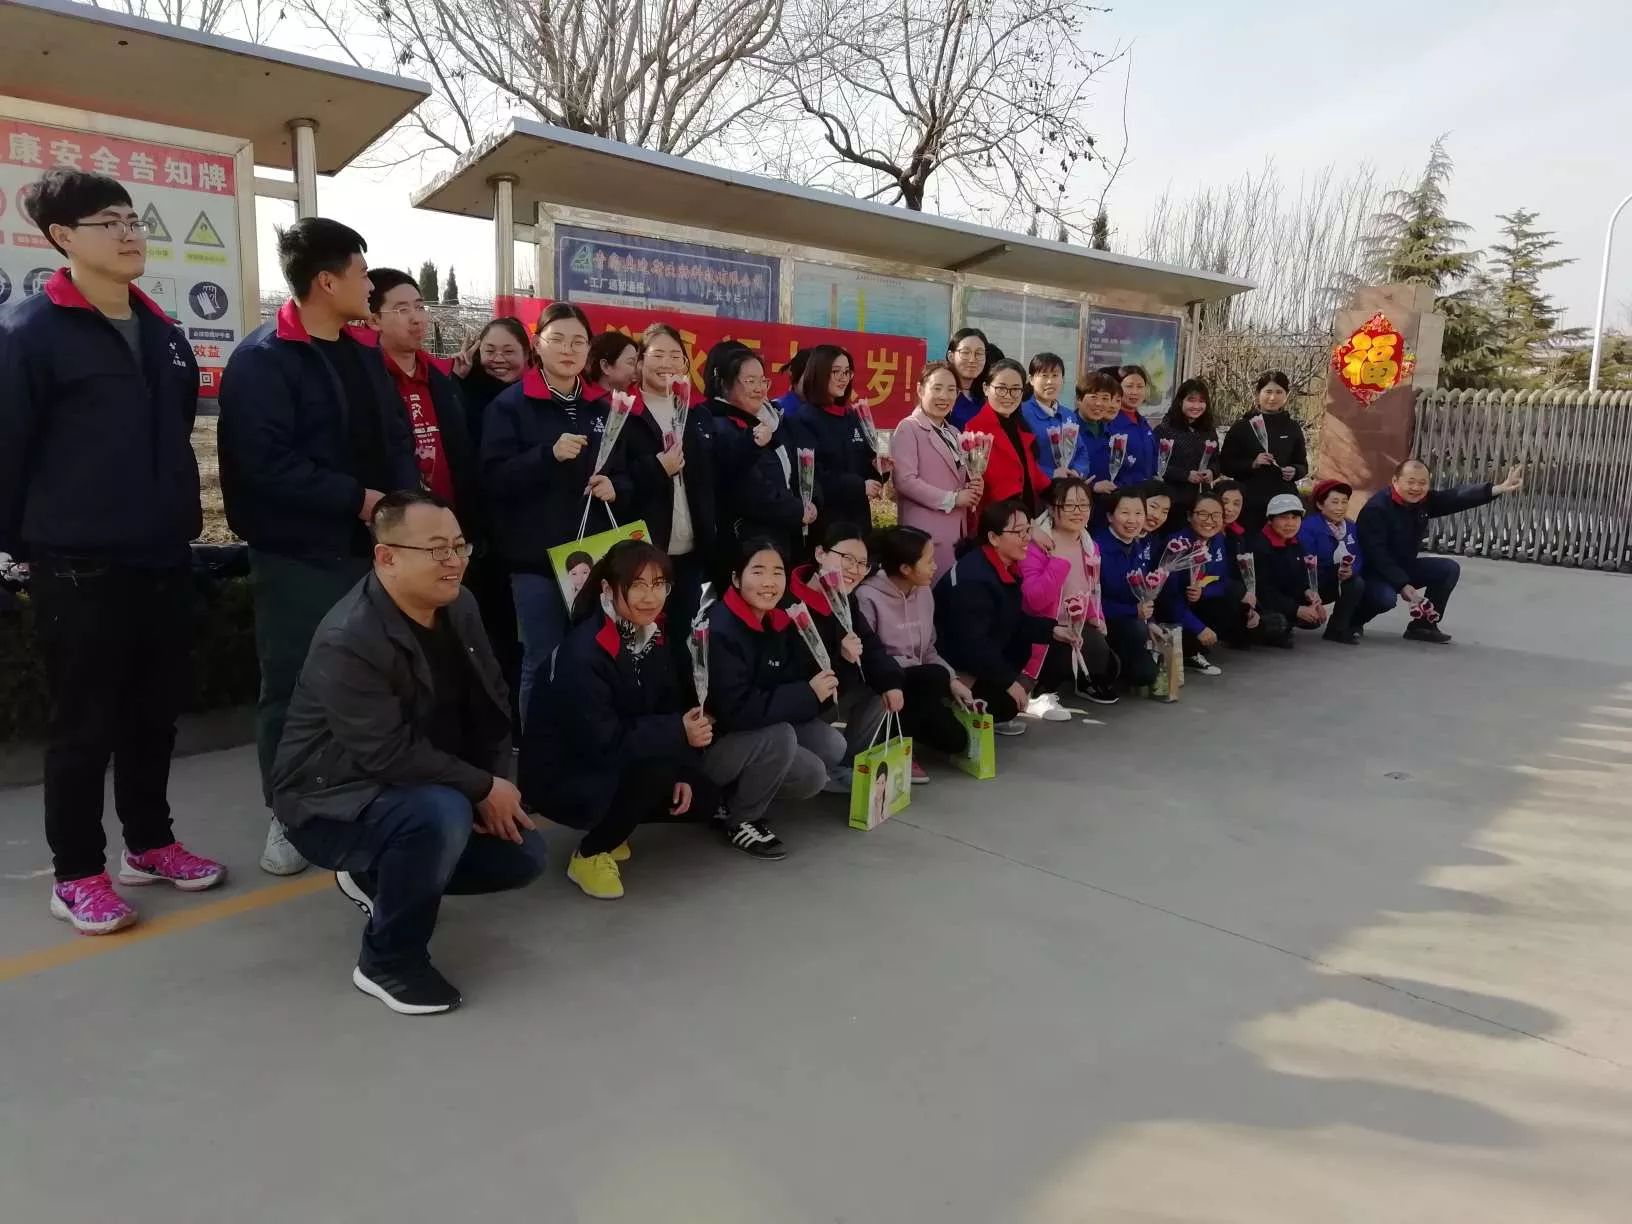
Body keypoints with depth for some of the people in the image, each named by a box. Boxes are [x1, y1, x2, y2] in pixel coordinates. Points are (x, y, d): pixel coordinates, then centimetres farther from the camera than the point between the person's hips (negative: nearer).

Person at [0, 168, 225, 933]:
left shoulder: (164, 332, 12)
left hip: (161, 557, 6)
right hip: (77, 565, -6)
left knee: (155, 712, 14)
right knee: (83, 724, 4)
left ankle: (150, 843, 29)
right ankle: (76, 872, 17)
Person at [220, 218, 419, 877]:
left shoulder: (364, 357, 13)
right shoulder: (261, 360, -11)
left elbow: (398, 442, 15)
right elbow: (266, 464, -20)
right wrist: (358, 499, -17)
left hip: (372, 547, 6)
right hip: (298, 556, -6)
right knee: (295, 687, 4)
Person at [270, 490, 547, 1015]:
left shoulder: (458, 606, -3)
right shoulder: (347, 641, -28)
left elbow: (492, 704, 5)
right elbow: (391, 754, -30)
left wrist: (499, 786, -8)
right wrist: (483, 788, -23)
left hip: (430, 791, 8)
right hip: (334, 801, -8)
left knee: (523, 854, 0)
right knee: (442, 814, -37)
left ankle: (382, 877, 19)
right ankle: (389, 959, -12)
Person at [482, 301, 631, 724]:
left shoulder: (601, 408, 15)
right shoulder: (511, 405, -1)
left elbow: (625, 475, 19)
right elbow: (494, 478, -11)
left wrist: (615, 487, -4)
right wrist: (549, 455, -24)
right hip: (537, 558, -4)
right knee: (543, 663, 0)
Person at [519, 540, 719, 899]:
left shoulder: (654, 637, -2)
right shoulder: (583, 651, -27)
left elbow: (668, 709, 5)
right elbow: (601, 742, -30)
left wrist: (682, 773, -8)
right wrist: (679, 734, -27)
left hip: (619, 768, 8)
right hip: (560, 777, -8)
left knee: (702, 799, -2)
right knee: (657, 766, -32)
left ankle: (609, 827, 17)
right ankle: (589, 854, -9)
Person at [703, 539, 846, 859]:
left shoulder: (778, 623, 2)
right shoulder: (720, 630, -25)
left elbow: (794, 679, 6)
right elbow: (734, 710, -33)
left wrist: (822, 685, -18)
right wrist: (808, 694, -27)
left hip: (763, 735, 8)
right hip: (710, 743, -8)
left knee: (832, 745, -8)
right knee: (780, 735, -33)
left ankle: (736, 795, 9)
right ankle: (737, 820, -7)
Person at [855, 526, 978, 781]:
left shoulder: (924, 593, 6)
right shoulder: (868, 596, -19)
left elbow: (928, 649, 12)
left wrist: (953, 679, -5)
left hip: (919, 684, 8)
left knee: (955, 739, -5)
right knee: (936, 676, -32)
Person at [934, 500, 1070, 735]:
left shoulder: (1007, 566, 5)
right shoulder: (972, 579, -27)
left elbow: (1014, 621, 11)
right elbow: (971, 645, -32)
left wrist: (1052, 630, -4)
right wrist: (1008, 681, -30)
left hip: (996, 655, 10)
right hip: (963, 670, -10)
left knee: (1060, 660, 4)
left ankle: (999, 709, 6)